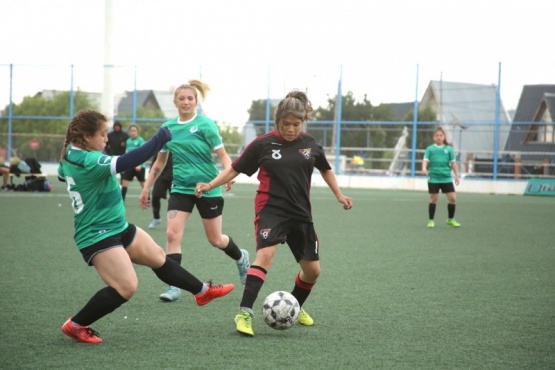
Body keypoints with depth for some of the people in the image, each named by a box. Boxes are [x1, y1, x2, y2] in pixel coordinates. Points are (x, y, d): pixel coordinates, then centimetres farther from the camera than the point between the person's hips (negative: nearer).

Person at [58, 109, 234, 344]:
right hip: (97, 236, -11)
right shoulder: (88, 161, -27)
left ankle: (202, 291, 34)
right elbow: (125, 162, -38)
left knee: (159, 258, 18)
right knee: (127, 287, -17)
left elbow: (62, 174, 28)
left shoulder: (70, 156, 4)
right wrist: (160, 139, -30)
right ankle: (76, 325, -4)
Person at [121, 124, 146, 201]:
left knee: (143, 184, 7)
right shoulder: (128, 141, 8)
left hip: (139, 166, -5)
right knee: (124, 182, -4)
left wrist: (139, 164, -24)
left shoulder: (140, 140, -9)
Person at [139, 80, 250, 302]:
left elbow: (222, 154, -11)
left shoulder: (205, 124, -8)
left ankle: (241, 257, 40)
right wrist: (146, 189, 15)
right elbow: (160, 162, 15)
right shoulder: (167, 128, 4)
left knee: (215, 240, 8)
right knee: (173, 234, -15)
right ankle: (174, 286, -11)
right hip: (181, 188, 3)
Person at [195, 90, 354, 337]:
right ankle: (244, 313, -32)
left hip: (301, 214, 4)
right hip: (271, 209, -4)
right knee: (265, 254, -29)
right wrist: (210, 185, -8)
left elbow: (325, 169, 22)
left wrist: (339, 196, 18)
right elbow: (235, 169, 2)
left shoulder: (310, 144, 4)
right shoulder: (263, 144, -5)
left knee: (312, 270, 7)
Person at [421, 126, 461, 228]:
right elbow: (426, 160, -9)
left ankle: (450, 219, 16)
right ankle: (431, 220, 15)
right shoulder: (430, 149, 1)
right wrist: (424, 168, -29)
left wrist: (456, 175, 4)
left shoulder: (449, 149, 5)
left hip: (446, 178, 2)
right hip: (433, 179, -2)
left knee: (452, 198, -2)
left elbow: (453, 163, 8)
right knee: (433, 199, 2)